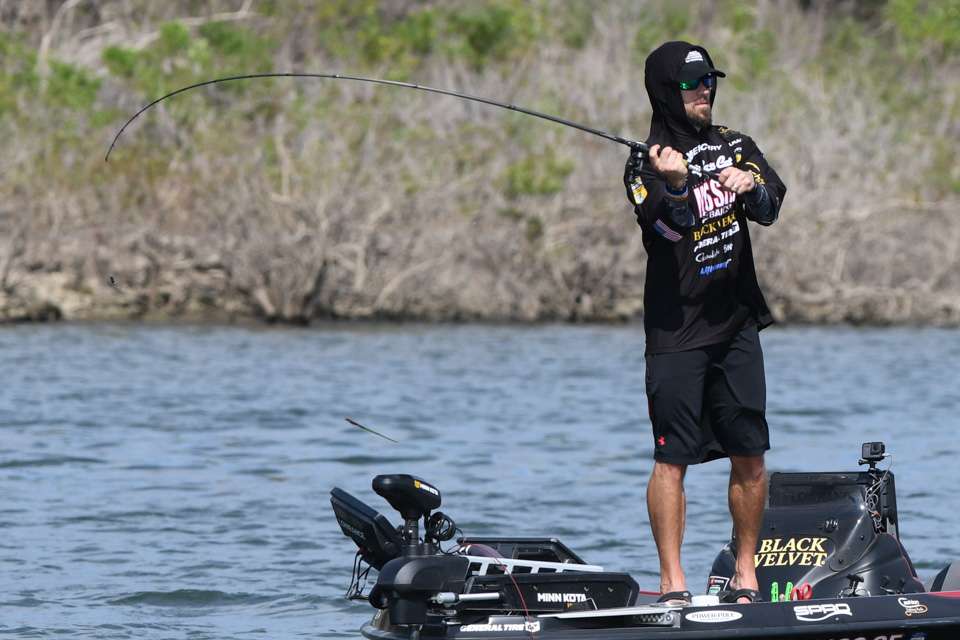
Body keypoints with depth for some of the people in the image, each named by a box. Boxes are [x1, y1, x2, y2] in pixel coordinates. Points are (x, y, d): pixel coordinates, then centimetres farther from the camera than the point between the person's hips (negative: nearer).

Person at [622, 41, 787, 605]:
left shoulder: (734, 146, 12)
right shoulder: (645, 164, -3)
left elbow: (771, 207, -2)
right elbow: (671, 227, -19)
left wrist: (750, 183, -23)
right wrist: (675, 184, -39)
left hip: (737, 326, 4)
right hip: (677, 333, -4)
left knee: (750, 456, 5)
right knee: (673, 458, -6)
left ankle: (746, 572, 15)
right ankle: (673, 581, -5)